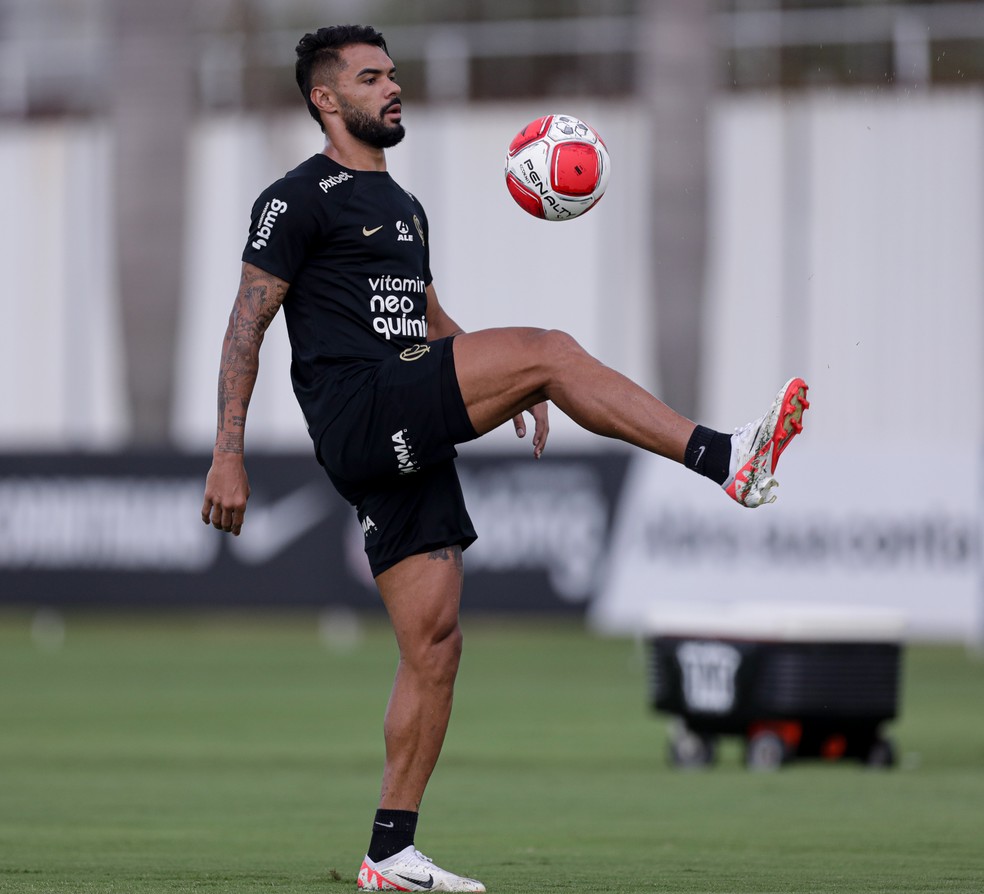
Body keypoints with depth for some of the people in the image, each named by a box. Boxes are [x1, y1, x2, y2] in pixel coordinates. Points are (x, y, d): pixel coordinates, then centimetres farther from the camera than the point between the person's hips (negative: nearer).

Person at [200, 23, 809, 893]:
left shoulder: (404, 207, 26)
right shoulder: (299, 200, -1)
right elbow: (247, 324, -5)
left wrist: (505, 386, 16)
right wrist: (228, 453, -12)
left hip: (407, 444, 9)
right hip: (356, 415, -9)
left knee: (435, 640, 3)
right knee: (548, 348, -20)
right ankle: (725, 459, -24)